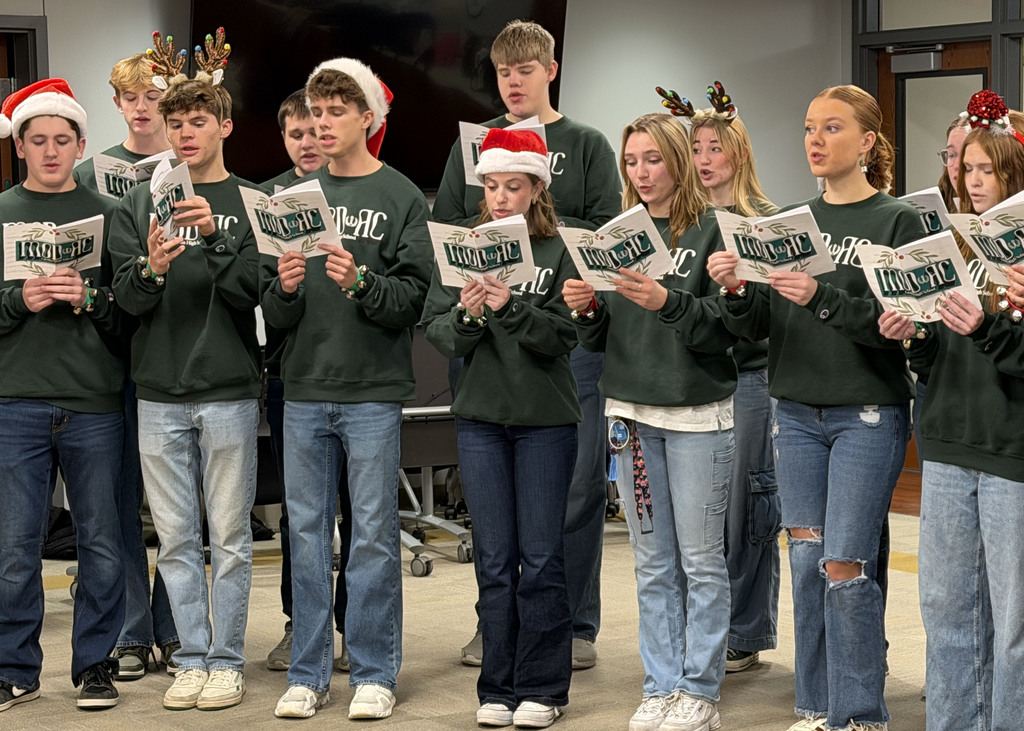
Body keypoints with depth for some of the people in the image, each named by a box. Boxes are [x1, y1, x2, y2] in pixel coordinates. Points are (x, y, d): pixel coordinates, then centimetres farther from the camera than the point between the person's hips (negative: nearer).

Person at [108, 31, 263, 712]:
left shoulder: (251, 201, 1)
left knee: (229, 537, 3)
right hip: (160, 393, 2)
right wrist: (150, 269, -20)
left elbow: (258, 290, -10)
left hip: (230, 390, -2)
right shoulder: (142, 201, 8)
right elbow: (125, 297, 1)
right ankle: (192, 658, 15)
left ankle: (227, 661, 12)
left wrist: (215, 238, -24)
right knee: (177, 538, 6)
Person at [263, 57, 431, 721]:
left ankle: (375, 674, 9)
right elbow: (273, 312, 9)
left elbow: (414, 299, -9)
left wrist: (361, 283, -25)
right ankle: (309, 674, 16)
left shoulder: (402, 198, -1)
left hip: (374, 392, -4)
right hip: (305, 390, 4)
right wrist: (284, 288, -12)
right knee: (307, 531, 7)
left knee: (374, 533, 1)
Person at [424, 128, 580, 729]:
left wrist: (511, 307, -26)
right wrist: (466, 314, -19)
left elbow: (564, 335, -12)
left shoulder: (561, 252, -4)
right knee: (494, 558, 7)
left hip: (546, 418, -2)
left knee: (540, 557, 2)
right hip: (481, 417, 3)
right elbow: (435, 331, 1)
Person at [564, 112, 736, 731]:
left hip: (698, 413, -5)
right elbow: (599, 338, 12)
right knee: (653, 564, 10)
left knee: (701, 560, 1)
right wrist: (586, 309, -9)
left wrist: (668, 303, -26)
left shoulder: (712, 232, -5)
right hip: (632, 412, 5)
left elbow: (725, 327, -13)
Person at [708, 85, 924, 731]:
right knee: (807, 558, 7)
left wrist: (822, 298, -25)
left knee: (844, 567, -8)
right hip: (798, 411, 5)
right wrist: (737, 292, -14)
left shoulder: (898, 222, -4)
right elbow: (759, 326, 7)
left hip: (869, 415, -5)